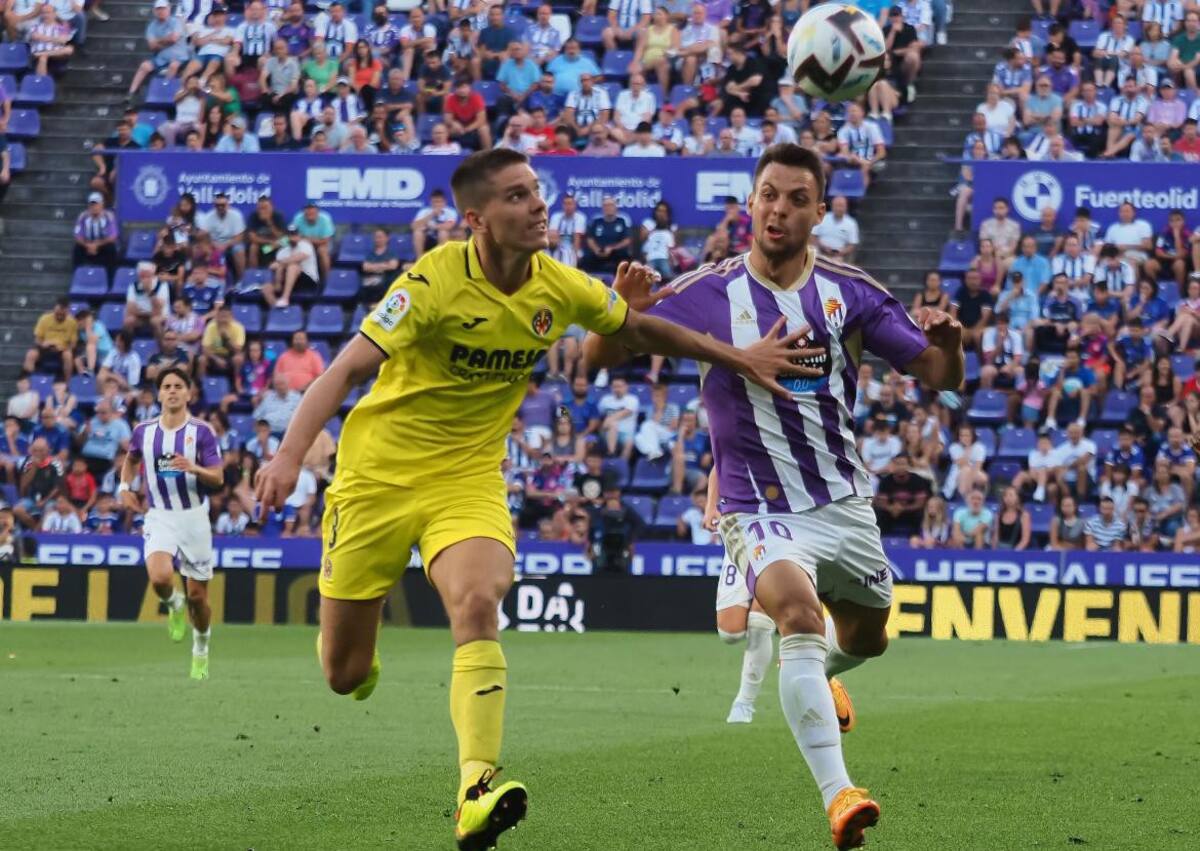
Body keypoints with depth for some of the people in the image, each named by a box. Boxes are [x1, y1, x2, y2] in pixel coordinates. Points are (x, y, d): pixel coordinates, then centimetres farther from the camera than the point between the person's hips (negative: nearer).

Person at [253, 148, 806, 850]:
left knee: (478, 605, -28)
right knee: (347, 675, 2)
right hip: (380, 473, -3)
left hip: (470, 479, 3)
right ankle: (359, 657, 42)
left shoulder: (561, 287, -4)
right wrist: (291, 455, -38)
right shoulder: (435, 281, -20)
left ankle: (477, 792, -34)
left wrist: (741, 359, 12)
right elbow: (348, 369, -24)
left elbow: (642, 331, 16)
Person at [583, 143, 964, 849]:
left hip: (844, 500, 4)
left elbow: (941, 376, 2)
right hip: (760, 507, -4)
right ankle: (837, 792, -36)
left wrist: (948, 344, -22)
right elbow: (600, 356, -12)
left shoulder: (850, 293, -3)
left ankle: (818, 675, 60)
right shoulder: (707, 294, -10)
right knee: (800, 614, -31)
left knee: (866, 638, 21)